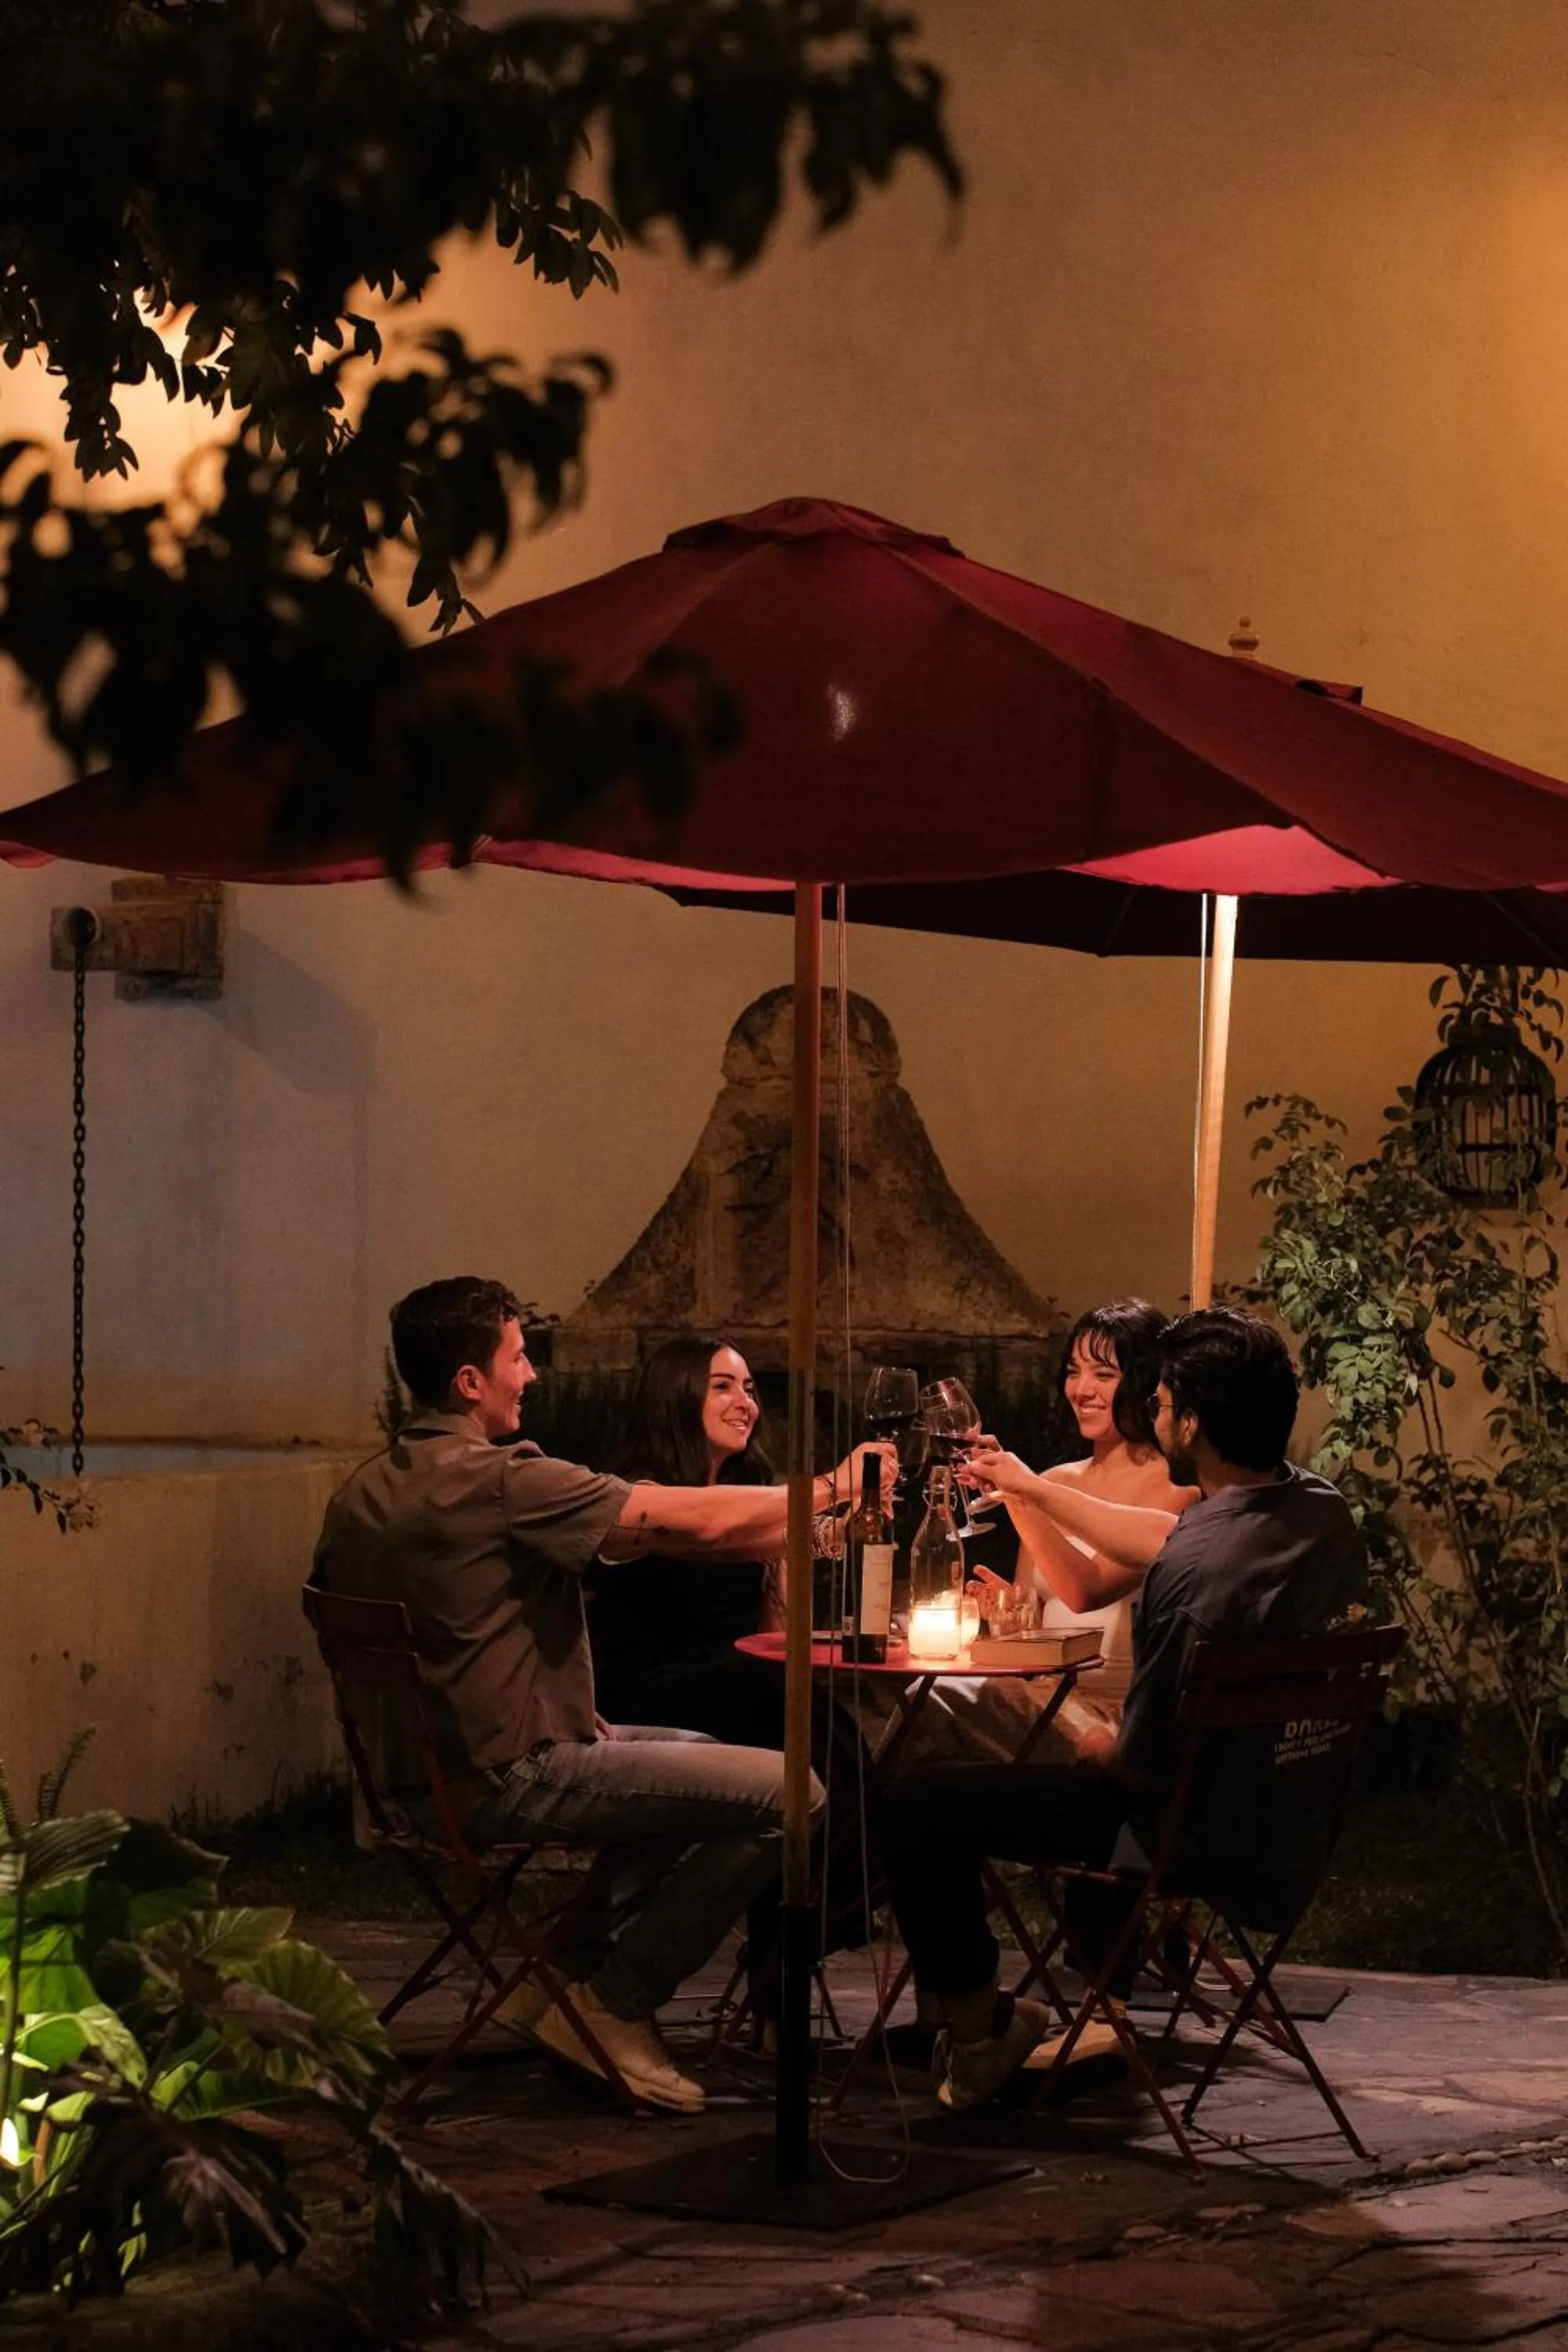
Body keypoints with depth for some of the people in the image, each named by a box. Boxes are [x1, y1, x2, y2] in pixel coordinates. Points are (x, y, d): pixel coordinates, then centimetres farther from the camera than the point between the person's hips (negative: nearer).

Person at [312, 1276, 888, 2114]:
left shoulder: (360, 1494, 8)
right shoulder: (500, 1481, -19)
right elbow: (700, 1520, -18)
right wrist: (831, 1488, -2)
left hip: (421, 1771, 10)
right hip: (505, 1779, -10)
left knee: (693, 1753, 28)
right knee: (788, 1792, -12)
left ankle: (570, 1974, 21)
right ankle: (612, 2006, -1)